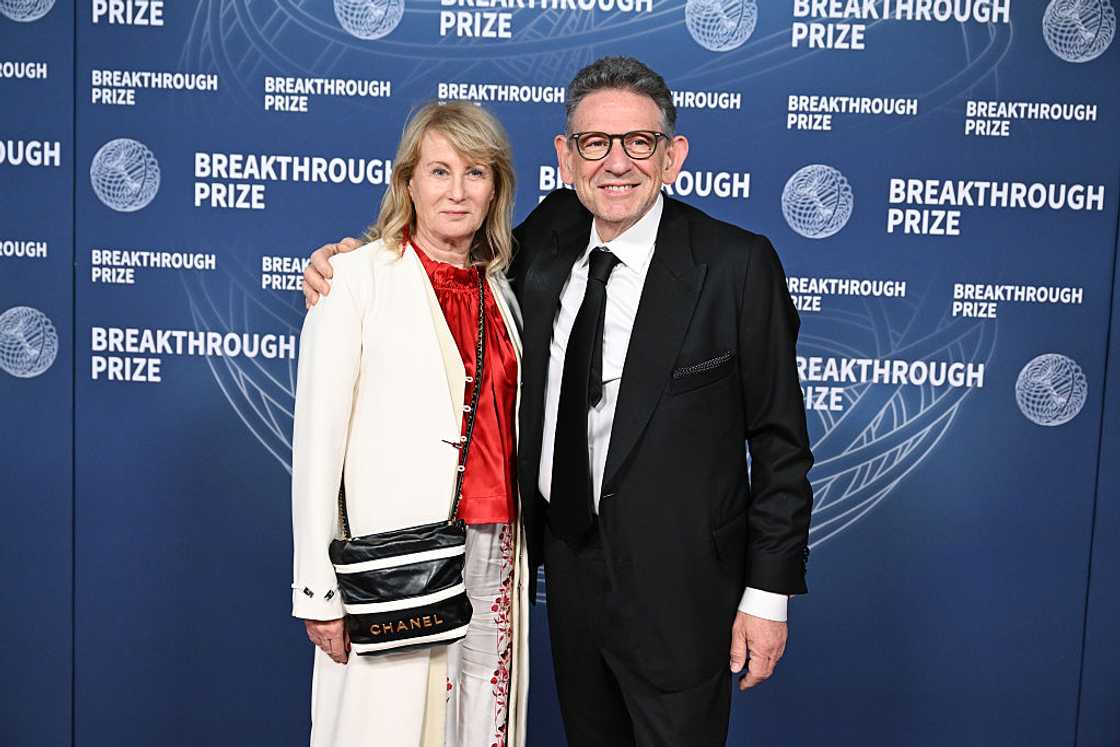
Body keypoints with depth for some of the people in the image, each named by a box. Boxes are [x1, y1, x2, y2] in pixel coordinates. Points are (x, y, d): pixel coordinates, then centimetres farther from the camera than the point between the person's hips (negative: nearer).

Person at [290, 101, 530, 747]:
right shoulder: (357, 276, -5)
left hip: (496, 550, 5)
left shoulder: (501, 288, 12)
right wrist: (317, 590, -11)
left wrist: (518, 555, 11)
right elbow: (318, 438, -8)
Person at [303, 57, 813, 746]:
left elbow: (780, 442, -11)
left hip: (676, 589, -5)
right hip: (567, 561, 5)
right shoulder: (549, 236, -3)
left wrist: (769, 593, -10)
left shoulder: (737, 265, -16)